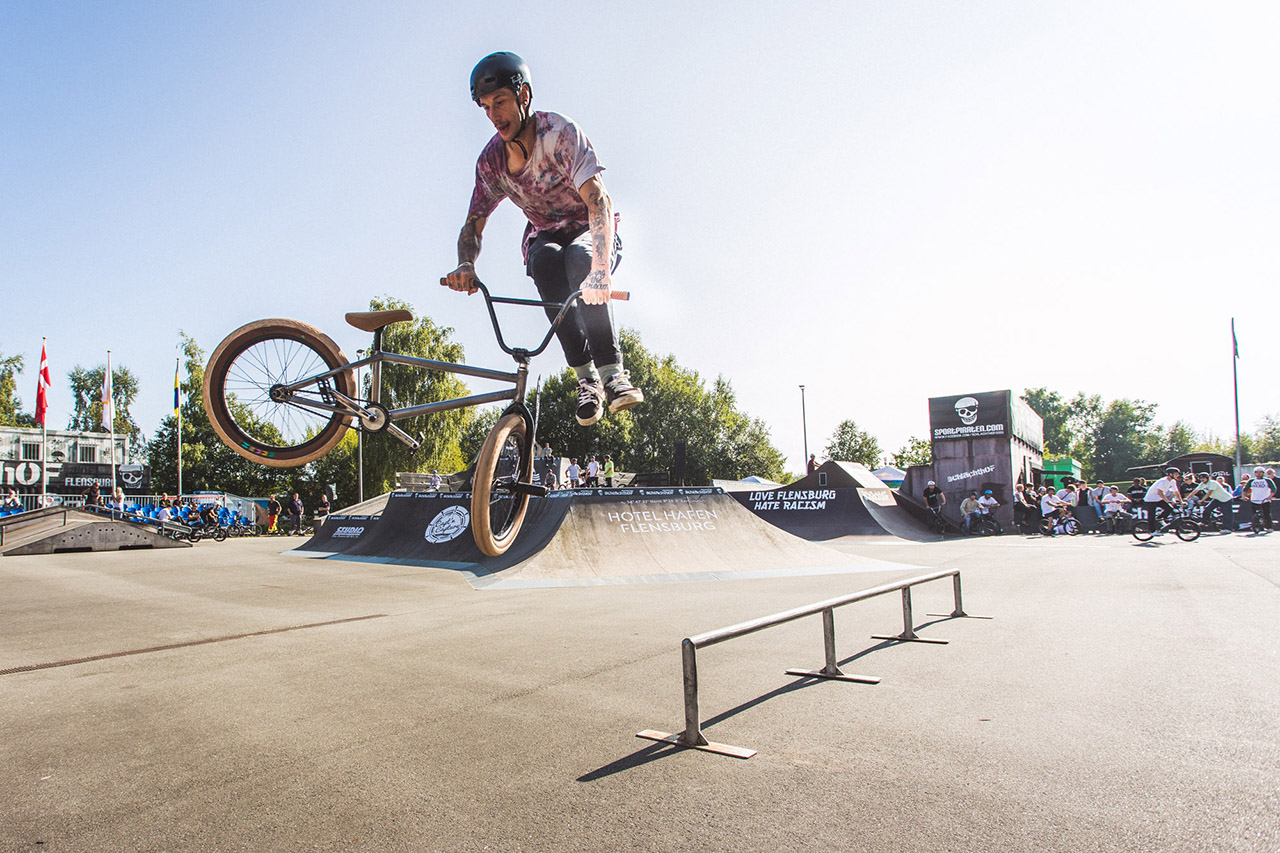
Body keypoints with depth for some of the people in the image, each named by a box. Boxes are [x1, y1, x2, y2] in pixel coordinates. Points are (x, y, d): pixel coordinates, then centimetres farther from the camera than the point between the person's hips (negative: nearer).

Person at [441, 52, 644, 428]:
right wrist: (465, 266, -31)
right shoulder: (491, 160, -9)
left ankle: (612, 371, -34)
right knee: (546, 260, -35)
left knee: (579, 258, -39)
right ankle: (586, 376, -33)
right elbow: (473, 226, -7)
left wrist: (601, 268, -51)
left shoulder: (560, 132, -22)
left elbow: (598, 199, -35)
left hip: (590, 232, -3)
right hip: (544, 237, 3)